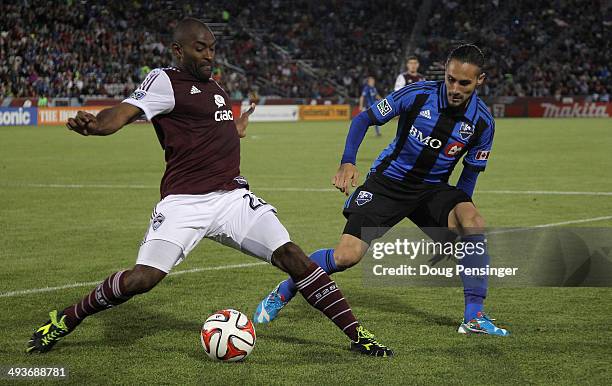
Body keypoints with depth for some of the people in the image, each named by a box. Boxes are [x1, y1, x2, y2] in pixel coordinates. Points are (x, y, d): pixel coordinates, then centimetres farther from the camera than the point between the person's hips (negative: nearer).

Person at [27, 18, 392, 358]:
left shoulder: (215, 87, 18)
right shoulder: (165, 81, -4)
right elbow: (124, 113, -22)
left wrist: (235, 131, 44)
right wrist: (95, 125, -42)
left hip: (232, 196, 6)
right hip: (184, 203, -6)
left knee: (293, 257, -6)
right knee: (142, 279, -18)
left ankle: (357, 334, 2)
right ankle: (63, 322, 6)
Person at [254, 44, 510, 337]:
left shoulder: (482, 122, -11)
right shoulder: (417, 95, -18)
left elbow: (471, 172, 4)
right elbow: (364, 119, -5)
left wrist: (455, 218, -1)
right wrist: (347, 162, -18)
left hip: (432, 188, 2)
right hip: (386, 182, -2)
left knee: (475, 224, -29)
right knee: (346, 257, -15)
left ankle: (474, 318, -17)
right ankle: (284, 292, 13)